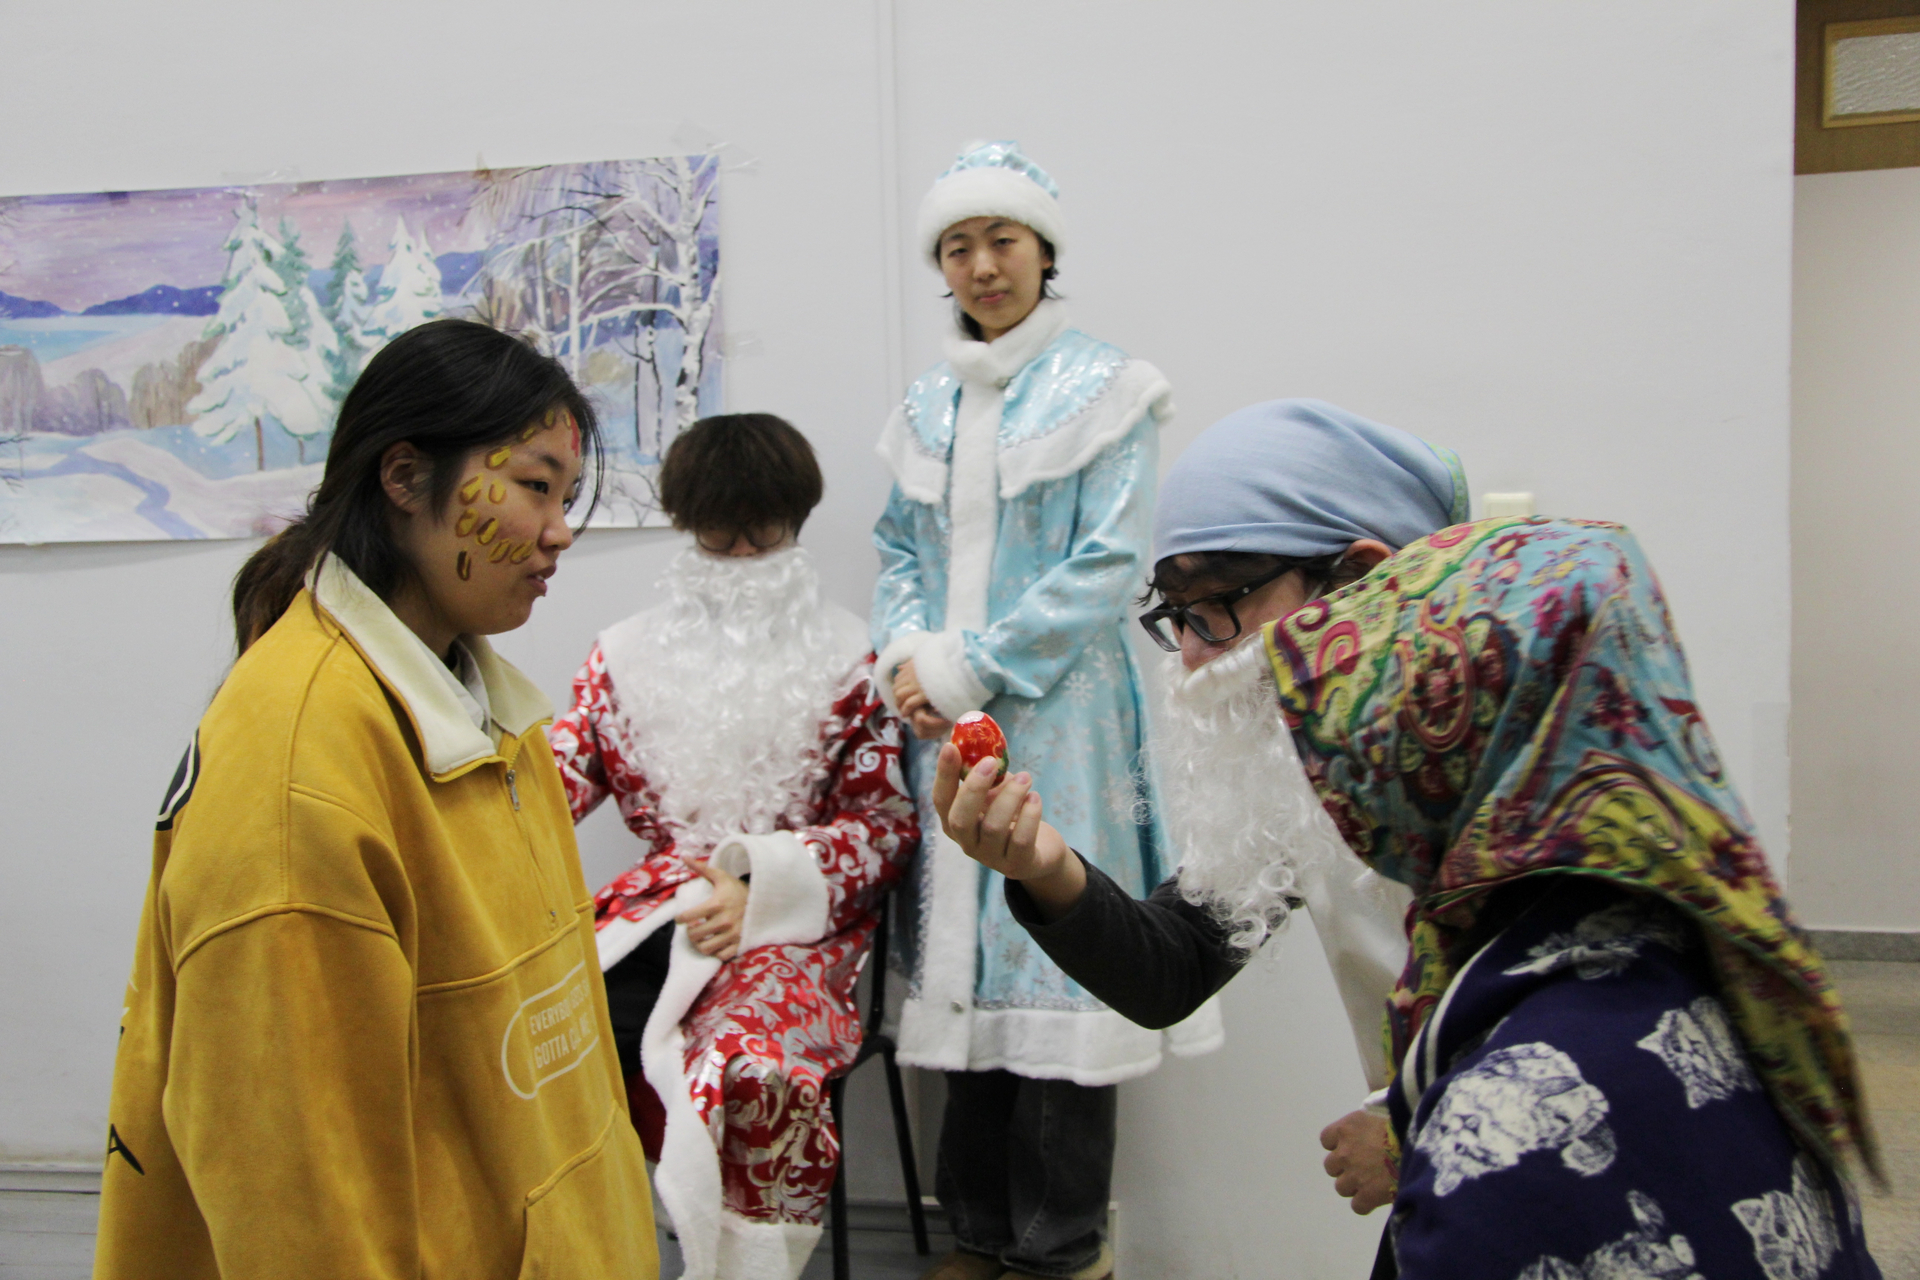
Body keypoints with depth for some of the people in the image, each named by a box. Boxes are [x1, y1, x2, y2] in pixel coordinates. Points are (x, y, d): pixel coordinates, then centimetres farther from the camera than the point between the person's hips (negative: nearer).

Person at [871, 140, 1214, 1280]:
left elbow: (1105, 567, -11)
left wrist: (965, 668, -14)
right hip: (942, 724, 5)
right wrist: (906, 661, -5)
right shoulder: (927, 408, 14)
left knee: (1052, 964, -2)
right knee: (965, 965, 10)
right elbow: (899, 552, 15)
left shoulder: (1104, 391, -2)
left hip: (1056, 721, -5)